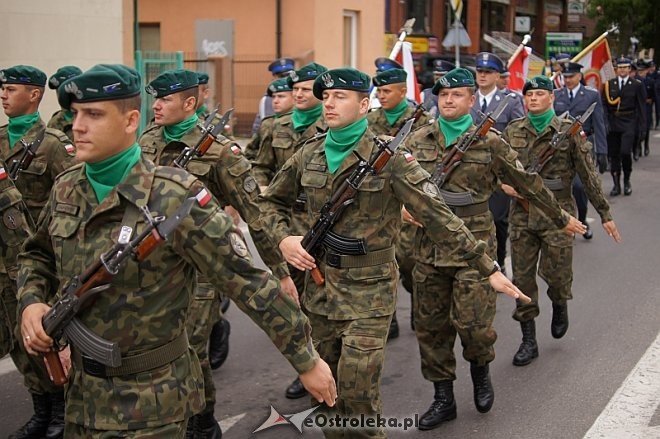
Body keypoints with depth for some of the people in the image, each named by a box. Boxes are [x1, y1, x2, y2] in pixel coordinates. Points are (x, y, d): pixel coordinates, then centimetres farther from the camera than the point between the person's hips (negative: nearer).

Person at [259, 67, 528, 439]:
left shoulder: (390, 158, -12)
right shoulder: (308, 156, 3)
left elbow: (438, 216, -14)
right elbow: (272, 201, 18)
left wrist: (489, 268, -16)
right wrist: (284, 238, -2)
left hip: (369, 289, -5)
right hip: (321, 282, 5)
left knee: (357, 392, -8)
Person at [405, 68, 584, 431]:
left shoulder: (489, 142, -1)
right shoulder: (418, 140, 6)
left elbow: (527, 183, 6)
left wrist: (561, 218, 14)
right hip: (429, 247, 3)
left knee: (472, 322, -9)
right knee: (430, 325, 7)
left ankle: (480, 369, 24)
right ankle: (443, 398, 21)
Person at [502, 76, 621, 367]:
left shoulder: (568, 131, -2)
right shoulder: (513, 131, 6)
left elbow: (588, 175, 0)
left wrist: (605, 214, 0)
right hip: (522, 214, 3)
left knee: (556, 273, 0)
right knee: (522, 278, 3)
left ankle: (559, 306, 37)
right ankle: (528, 341, 14)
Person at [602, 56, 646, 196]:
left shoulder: (637, 85, 2)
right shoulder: (609, 84, 5)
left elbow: (641, 106, 2)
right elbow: (604, 104, 2)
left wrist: (642, 125, -3)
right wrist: (605, 122, -9)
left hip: (629, 123, -2)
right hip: (612, 122, 2)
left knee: (625, 152, -14)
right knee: (613, 154, 5)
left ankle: (627, 181, 9)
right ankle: (616, 185, 16)